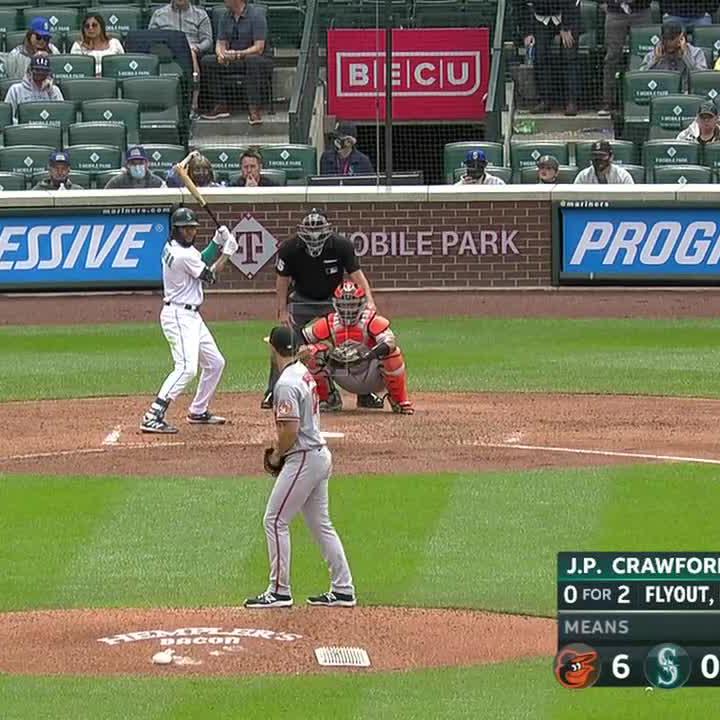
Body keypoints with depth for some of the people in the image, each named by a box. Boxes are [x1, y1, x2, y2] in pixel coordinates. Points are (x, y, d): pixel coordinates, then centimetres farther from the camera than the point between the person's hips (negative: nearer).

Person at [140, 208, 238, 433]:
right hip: (178, 316, -11)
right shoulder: (183, 255, -21)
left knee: (215, 363, 20)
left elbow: (201, 261, 22)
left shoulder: (172, 246, 8)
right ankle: (152, 418, -28)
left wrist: (217, 242, 9)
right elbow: (210, 276, -9)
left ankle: (198, 411, 30)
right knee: (186, 367, -22)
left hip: (191, 316, 11)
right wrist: (227, 252, 1)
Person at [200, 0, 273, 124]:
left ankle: (255, 109, -39)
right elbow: (221, 43, 6)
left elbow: (259, 48, -19)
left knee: (254, 62, -41)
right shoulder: (226, 18, 7)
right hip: (234, 61, 6)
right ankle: (221, 106, -14)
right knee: (207, 61, -14)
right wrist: (221, 54, -18)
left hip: (259, 59, -6)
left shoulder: (256, 15, -13)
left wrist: (238, 54, -32)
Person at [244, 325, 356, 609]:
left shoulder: (286, 384, -19)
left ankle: (279, 591, -1)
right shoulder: (304, 373, 11)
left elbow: (291, 429, -24)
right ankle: (343, 590, 14)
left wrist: (276, 455, -7)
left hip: (302, 458, -10)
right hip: (320, 455, 10)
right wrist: (282, 451, 16)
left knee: (275, 521, -3)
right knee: (320, 524, 14)